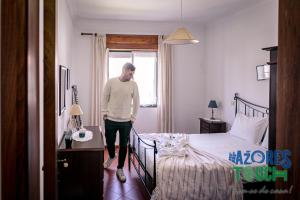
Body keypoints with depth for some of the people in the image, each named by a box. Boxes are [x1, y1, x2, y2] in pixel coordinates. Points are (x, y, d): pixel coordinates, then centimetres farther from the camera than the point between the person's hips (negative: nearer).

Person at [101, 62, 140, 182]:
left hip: (126, 121, 0)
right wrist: (104, 113, 0)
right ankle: (111, 156, 48)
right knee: (110, 142, 14)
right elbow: (105, 98, 2)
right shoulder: (111, 82, -6)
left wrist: (133, 117, 2)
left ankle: (120, 169, 24)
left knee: (123, 146, 7)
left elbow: (136, 102, 3)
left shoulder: (133, 85, -4)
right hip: (110, 120, 0)